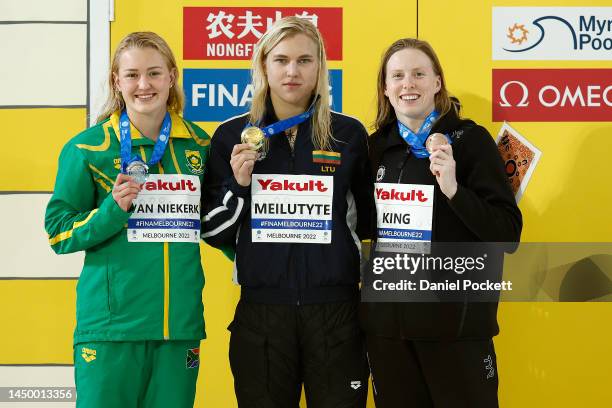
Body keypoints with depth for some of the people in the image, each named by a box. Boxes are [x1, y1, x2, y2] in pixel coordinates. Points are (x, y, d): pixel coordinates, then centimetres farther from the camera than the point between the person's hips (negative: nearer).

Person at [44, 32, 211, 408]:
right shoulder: (88, 148, -2)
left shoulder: (200, 144, 9)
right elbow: (58, 232, -1)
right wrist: (112, 211, -15)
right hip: (111, 323, -3)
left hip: (181, 322, 3)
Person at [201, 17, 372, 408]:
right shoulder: (233, 136, 3)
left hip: (336, 310, 0)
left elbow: (369, 218, 16)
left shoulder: (349, 134, 3)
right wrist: (237, 184, -9)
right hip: (261, 311, 0)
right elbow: (214, 233, 5)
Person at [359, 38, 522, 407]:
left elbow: (509, 233, -11)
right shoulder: (377, 146, 8)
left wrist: (453, 189, -22)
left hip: (456, 319, -4)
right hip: (386, 318, 4)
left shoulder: (470, 139, -5)